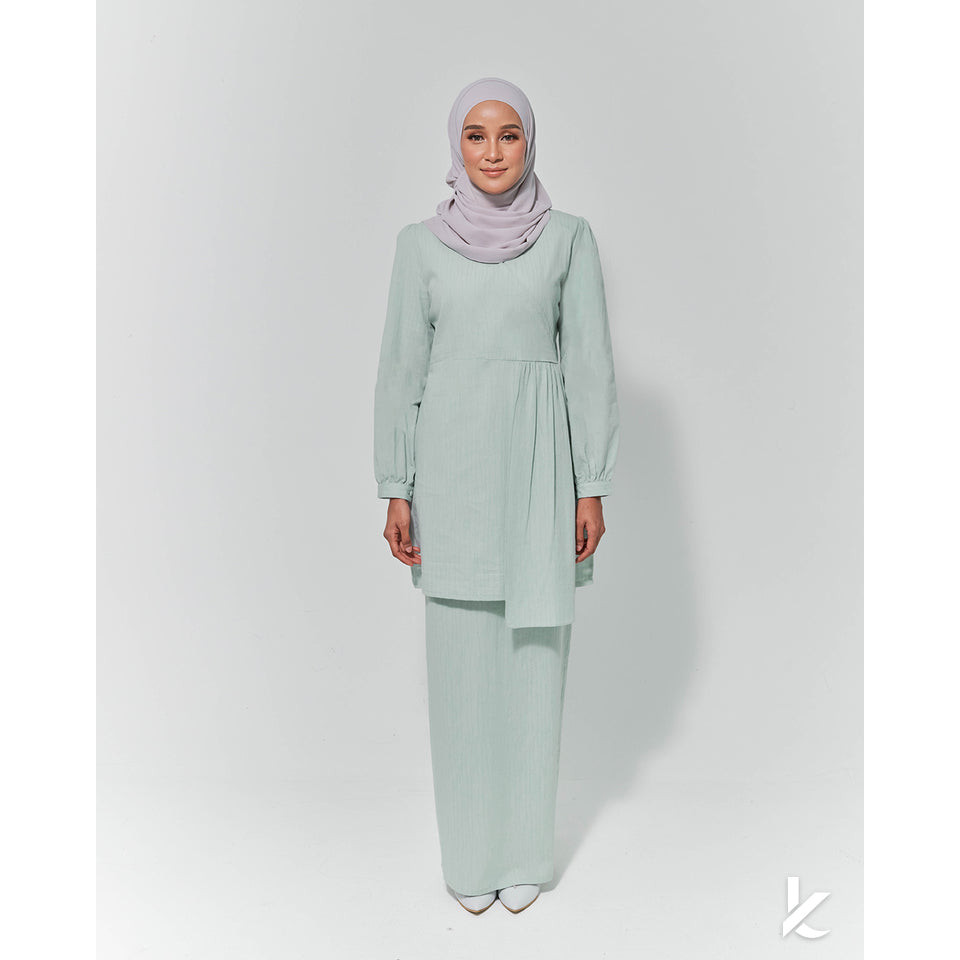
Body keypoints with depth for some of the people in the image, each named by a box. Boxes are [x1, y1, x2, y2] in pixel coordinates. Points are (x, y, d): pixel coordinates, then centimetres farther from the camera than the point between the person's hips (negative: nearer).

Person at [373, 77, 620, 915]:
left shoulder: (570, 238, 2)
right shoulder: (421, 245, 4)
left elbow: (589, 365, 0)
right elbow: (401, 371, 3)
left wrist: (592, 489, -4)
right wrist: (397, 491, 0)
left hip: (539, 467, 0)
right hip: (454, 466, 1)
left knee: (534, 656, 6)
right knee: (460, 661, 6)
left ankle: (526, 846, 25)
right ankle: (470, 849, 25)